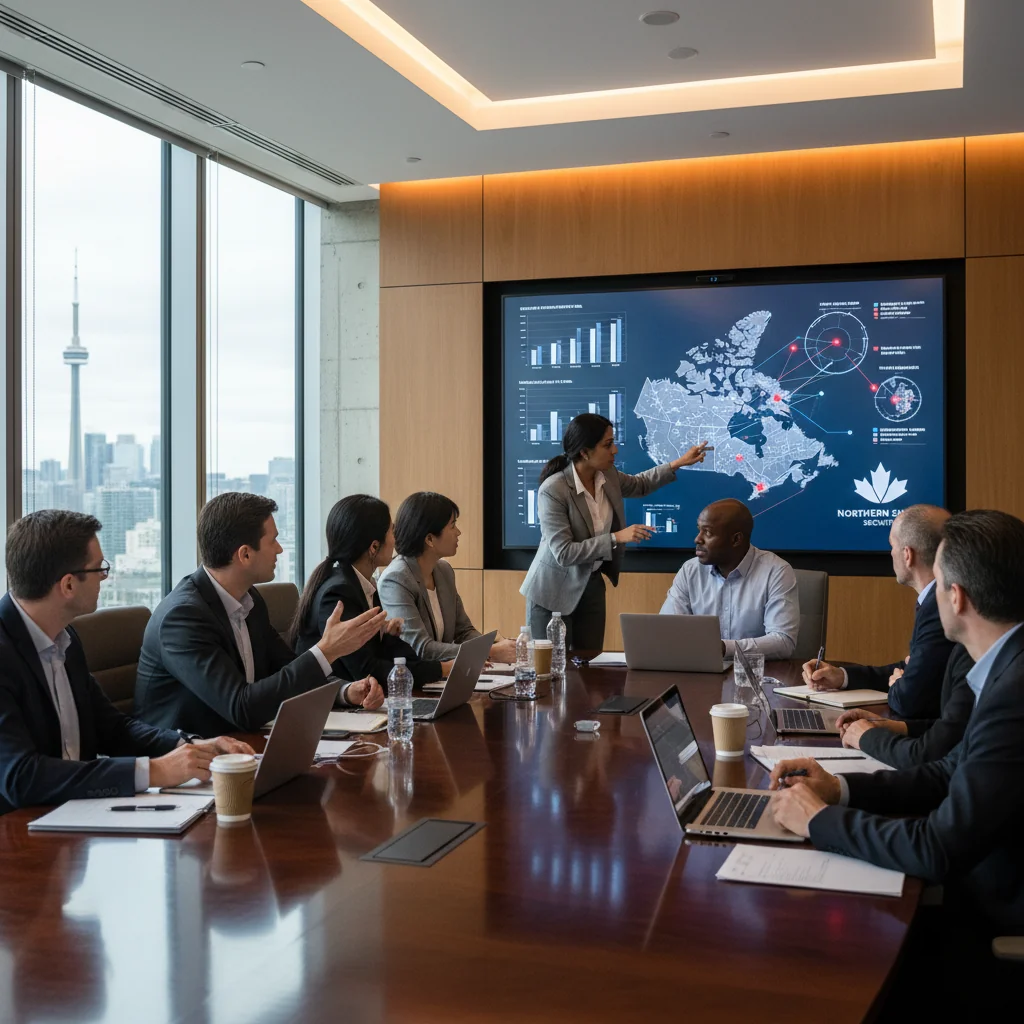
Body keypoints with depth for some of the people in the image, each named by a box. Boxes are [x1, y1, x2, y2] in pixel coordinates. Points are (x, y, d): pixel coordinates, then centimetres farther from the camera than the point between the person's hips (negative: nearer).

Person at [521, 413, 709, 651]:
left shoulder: (607, 475, -5)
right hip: (554, 591, -7)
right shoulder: (553, 490, -26)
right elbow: (563, 553, -28)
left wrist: (678, 464, 10)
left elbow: (639, 485, 19)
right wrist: (616, 538, -29)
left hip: (592, 584, 7)